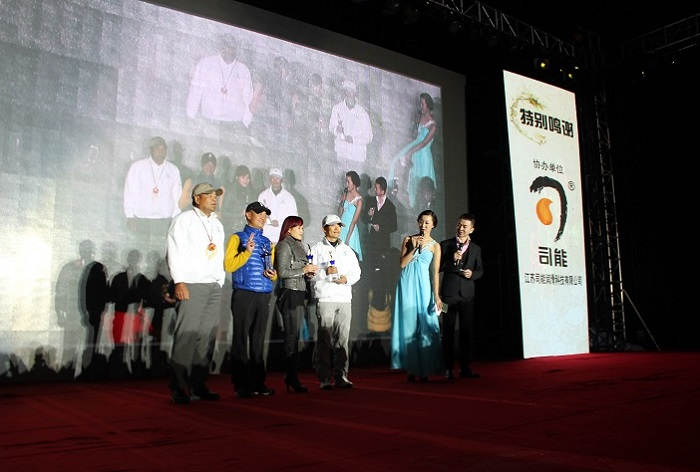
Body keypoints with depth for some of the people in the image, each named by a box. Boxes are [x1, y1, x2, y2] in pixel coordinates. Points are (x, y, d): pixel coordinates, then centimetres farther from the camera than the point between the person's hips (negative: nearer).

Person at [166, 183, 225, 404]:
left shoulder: (217, 224, 23)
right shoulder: (184, 219, 3)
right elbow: (174, 251, -5)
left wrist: (220, 281, 14)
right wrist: (179, 282, -14)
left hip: (214, 286, 6)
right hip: (192, 285, -6)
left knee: (206, 336, 4)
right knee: (186, 334, -10)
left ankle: (198, 385, 9)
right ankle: (179, 387, -4)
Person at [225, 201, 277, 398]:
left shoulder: (267, 242, 19)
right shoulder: (237, 238, 4)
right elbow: (229, 265, -6)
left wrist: (273, 275, 1)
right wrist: (247, 252, -17)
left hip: (264, 296, 5)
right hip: (243, 295, -5)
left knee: (258, 340, 9)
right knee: (241, 339, -3)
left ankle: (258, 382, 15)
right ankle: (241, 385, 3)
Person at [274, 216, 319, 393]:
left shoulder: (299, 246, 21)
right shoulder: (284, 246, -5)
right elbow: (282, 272, -14)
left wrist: (309, 273, 6)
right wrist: (303, 270, -11)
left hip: (299, 294, 9)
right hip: (289, 293, -8)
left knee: (294, 336, 8)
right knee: (292, 336, -7)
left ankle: (291, 376, 12)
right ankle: (292, 377, -4)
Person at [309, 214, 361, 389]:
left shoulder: (347, 250, 20)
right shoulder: (316, 249, 8)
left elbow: (356, 271, 16)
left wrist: (347, 278, -4)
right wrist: (325, 272, -15)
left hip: (345, 298, 4)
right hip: (325, 298, -3)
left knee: (342, 338, 1)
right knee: (324, 339, -4)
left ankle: (341, 376, 6)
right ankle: (324, 379, 1)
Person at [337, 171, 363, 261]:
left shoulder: (359, 199, -14)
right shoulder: (345, 193, 2)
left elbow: (354, 221, -15)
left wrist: (347, 239, -15)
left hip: (351, 229, -5)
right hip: (341, 227, 5)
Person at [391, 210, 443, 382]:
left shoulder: (435, 246, 4)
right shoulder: (408, 239, 8)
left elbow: (435, 272, -2)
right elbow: (402, 264, 1)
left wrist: (436, 296, -8)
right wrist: (413, 248, -9)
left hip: (423, 286, -1)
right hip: (407, 285, 1)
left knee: (425, 325, -3)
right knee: (408, 324, 2)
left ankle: (424, 369, 6)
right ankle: (411, 369, 8)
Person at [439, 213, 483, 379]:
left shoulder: (476, 249, 12)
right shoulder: (446, 245, 5)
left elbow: (480, 270, 14)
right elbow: (438, 267, 2)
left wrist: (472, 274, -7)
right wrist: (452, 260, -14)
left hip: (467, 294, 2)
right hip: (449, 293, -2)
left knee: (467, 331, 3)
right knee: (448, 331, 1)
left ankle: (465, 368, 11)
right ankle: (447, 368, 7)